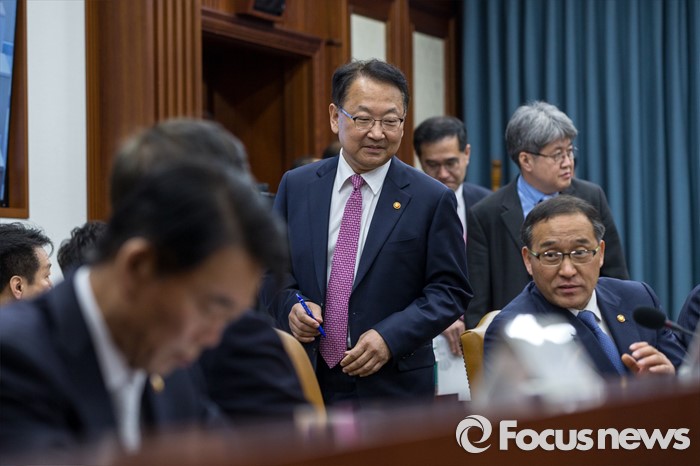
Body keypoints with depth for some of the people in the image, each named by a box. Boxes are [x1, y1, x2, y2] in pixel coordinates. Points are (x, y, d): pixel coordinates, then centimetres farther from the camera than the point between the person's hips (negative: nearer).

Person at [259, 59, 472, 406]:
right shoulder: (296, 187, 6)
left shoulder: (432, 200, -3)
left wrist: (391, 338, -16)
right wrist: (290, 306, -10)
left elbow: (451, 291, -3)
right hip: (306, 383, 2)